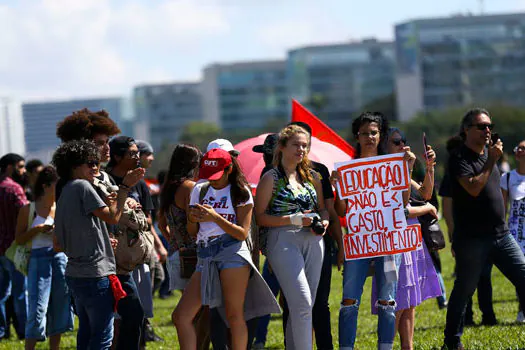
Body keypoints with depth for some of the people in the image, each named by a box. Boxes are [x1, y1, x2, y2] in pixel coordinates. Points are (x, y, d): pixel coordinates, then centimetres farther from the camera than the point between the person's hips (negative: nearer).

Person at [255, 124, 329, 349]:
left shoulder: (312, 176, 14)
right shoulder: (271, 178, -2)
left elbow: (322, 208, 23)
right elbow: (260, 217, -6)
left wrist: (323, 222, 0)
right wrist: (293, 219, -16)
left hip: (312, 241, 6)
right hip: (284, 242, -6)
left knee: (303, 305, 7)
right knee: (302, 303, -15)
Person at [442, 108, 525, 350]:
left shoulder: (488, 151, 14)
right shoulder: (459, 159, -9)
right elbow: (474, 188, -24)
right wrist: (492, 160, -18)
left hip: (501, 234, 7)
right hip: (472, 238, -7)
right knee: (463, 290, 2)